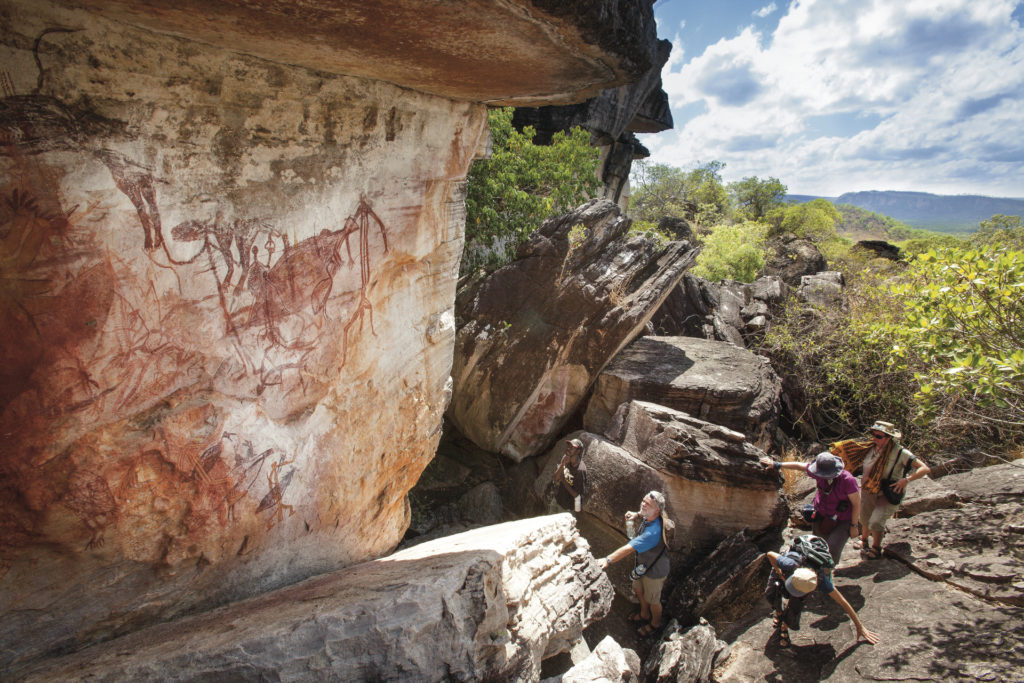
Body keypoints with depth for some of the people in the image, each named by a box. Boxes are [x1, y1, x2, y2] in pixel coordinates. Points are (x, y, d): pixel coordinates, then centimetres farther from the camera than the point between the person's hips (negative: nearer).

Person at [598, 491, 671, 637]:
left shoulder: (653, 531, -42)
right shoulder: (649, 517, -16)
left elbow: (629, 548, -46)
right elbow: (644, 515, 12)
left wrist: (608, 560, -48)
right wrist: (636, 516, -10)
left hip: (654, 571, -8)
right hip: (642, 565, 8)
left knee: (652, 600, 19)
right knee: (638, 590, 30)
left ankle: (655, 623, 48)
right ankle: (644, 615, 57)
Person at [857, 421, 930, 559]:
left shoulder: (900, 452, -19)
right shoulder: (871, 448, -5)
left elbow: (925, 469, -22)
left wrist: (906, 480, -32)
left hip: (888, 496, -5)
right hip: (868, 492, 5)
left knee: (876, 521, -17)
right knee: (865, 519, 20)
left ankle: (876, 548, 11)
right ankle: (864, 540, 49)